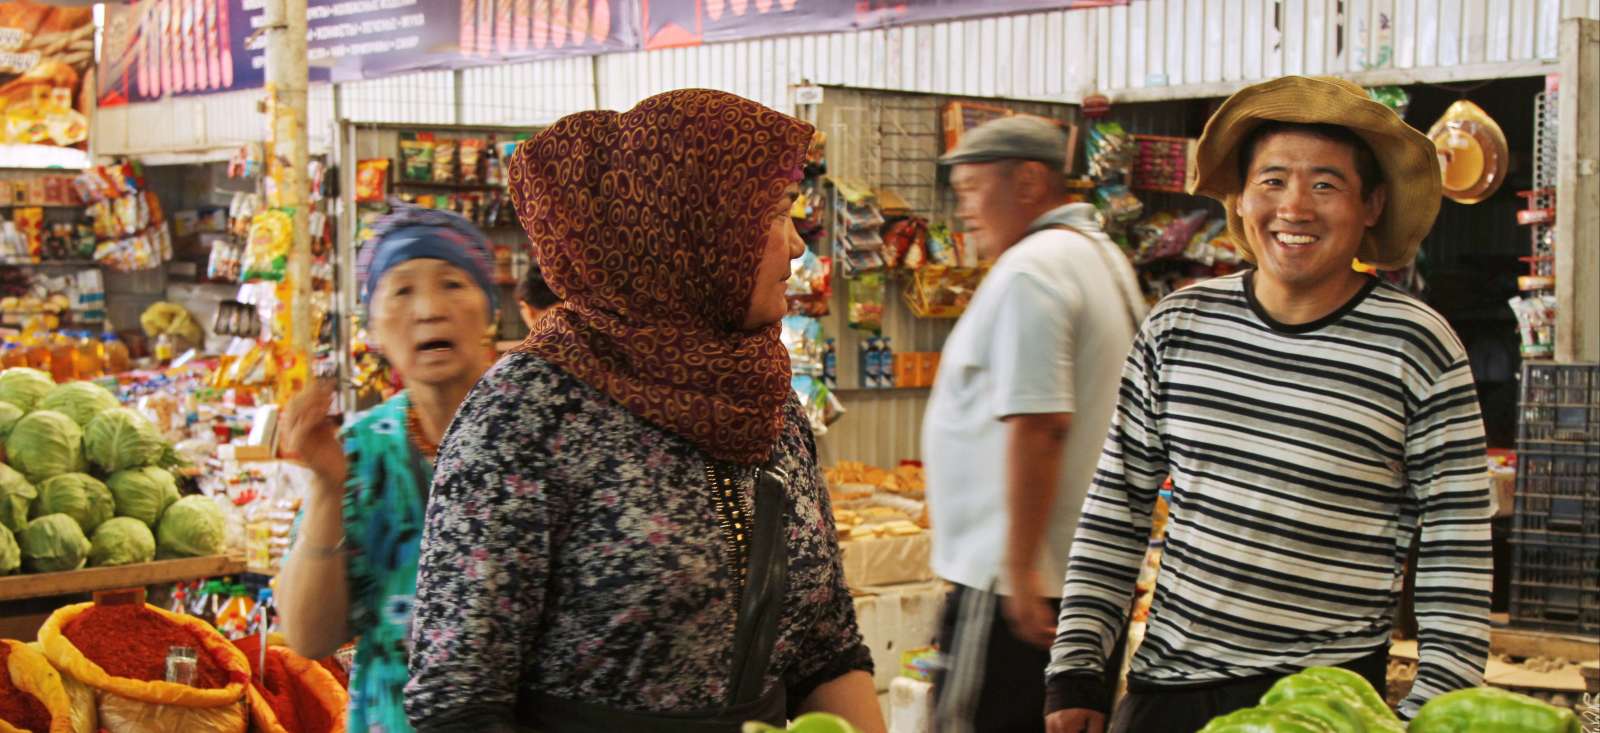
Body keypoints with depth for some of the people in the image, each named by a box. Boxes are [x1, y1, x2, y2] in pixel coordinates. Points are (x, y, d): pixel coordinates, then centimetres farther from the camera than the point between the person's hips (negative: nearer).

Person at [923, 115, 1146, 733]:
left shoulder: (1028, 271, -15)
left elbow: (1037, 425, -23)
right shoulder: (1106, 258, 16)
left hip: (1017, 582, -10)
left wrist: (1020, 566, -22)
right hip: (1095, 567, 10)